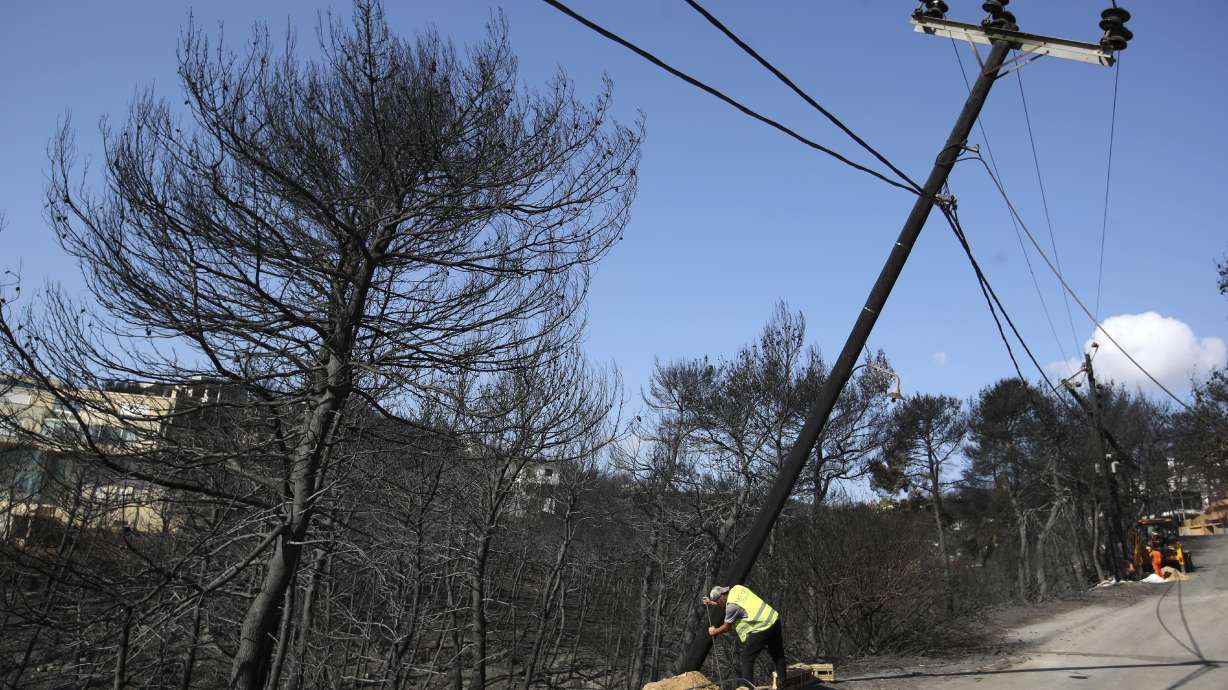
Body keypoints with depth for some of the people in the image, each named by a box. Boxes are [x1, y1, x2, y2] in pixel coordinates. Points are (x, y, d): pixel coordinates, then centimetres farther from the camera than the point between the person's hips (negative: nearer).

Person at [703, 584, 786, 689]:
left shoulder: (731, 606, -15)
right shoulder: (737, 588, 7)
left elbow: (727, 627, -1)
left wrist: (714, 631, 16)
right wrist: (712, 602, 33)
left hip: (761, 629, -9)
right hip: (774, 619, 9)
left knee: (747, 658, 3)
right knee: (778, 654, 17)